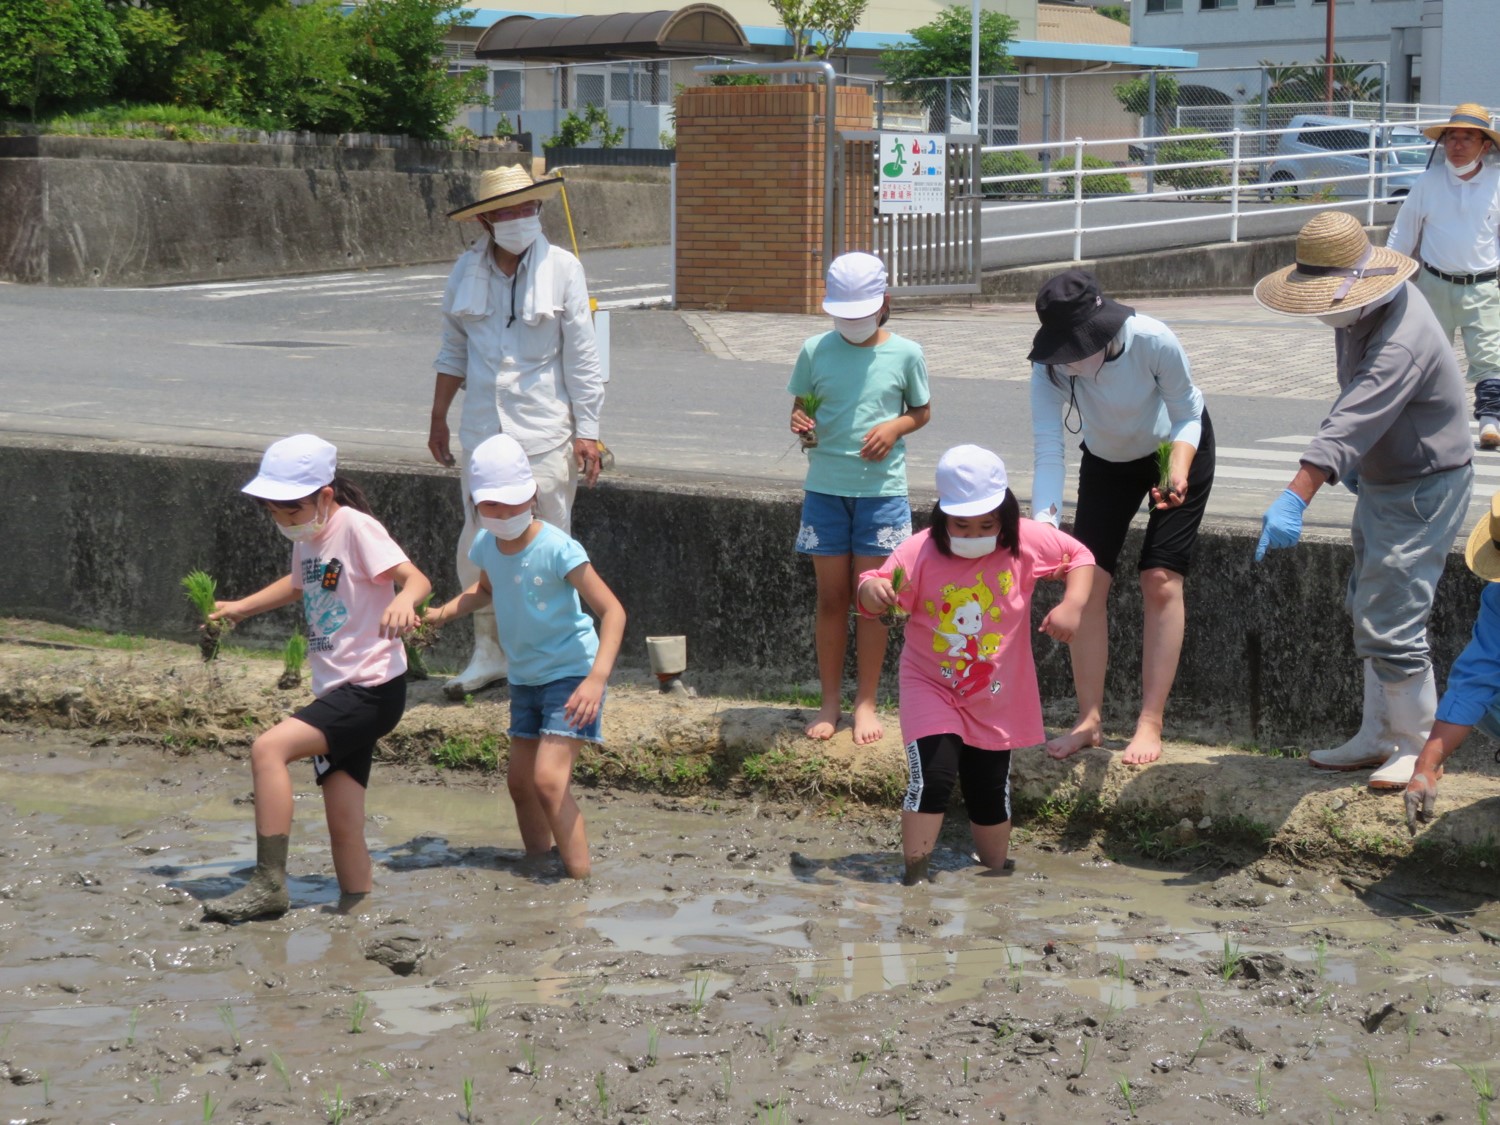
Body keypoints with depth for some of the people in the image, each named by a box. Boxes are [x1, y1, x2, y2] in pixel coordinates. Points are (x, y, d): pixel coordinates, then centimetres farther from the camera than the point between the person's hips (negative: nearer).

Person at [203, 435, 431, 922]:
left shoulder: (356, 527, -12)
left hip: (372, 687, -9)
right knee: (344, 827, 7)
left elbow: (416, 578, -23)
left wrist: (402, 602, -44)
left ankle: (269, 884, -18)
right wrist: (240, 608, 33)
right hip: (338, 691, 9)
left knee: (269, 748, -22)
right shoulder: (308, 538, 13)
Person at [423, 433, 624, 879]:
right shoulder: (486, 546, -3)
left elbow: (612, 611, -25)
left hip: (572, 675, -8)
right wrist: (443, 613, 5)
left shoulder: (557, 549, -23)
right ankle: (538, 863, 34)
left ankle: (582, 880, -16)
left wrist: (597, 679, -35)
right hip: (525, 677, 8)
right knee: (520, 779, 15)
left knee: (549, 778, -20)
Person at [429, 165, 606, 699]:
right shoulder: (467, 270, 6)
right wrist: (438, 419, 17)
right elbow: (453, 350, 17)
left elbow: (581, 355, -3)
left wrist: (587, 430, -7)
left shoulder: (562, 268, -4)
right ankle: (488, 653, 18)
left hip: (545, 432, -3)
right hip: (481, 429, 4)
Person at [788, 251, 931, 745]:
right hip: (825, 487, 1)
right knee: (831, 598, 6)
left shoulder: (905, 354, -1)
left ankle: (866, 703, 14)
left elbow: (921, 411, 10)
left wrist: (896, 427, -11)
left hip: (881, 489, -1)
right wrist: (801, 423, -12)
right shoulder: (816, 351, 1)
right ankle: (830, 702, 16)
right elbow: (801, 407, 11)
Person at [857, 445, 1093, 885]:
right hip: (932, 686, -3)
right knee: (933, 778, -21)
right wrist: (871, 589, -41)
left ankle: (995, 875, 36)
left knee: (990, 794, 14)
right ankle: (916, 875, -6)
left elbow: (1079, 556, 0)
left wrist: (1073, 605, -17)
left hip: (997, 696, 3)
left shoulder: (1027, 541, -13)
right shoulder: (920, 553, -20)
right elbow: (876, 599, -16)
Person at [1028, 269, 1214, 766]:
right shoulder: (1049, 368, -31)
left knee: (1161, 581, -10)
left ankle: (1150, 724, -5)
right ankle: (1090, 720, 5)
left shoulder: (1152, 341, -36)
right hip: (1108, 460, 3)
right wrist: (1043, 526, -48)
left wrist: (1179, 468, -38)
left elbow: (1186, 414, -20)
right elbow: (1048, 453, -34)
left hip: (1178, 448, -3)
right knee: (1088, 582, -5)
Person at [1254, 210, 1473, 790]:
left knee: (1391, 622, -9)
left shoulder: (1402, 339, -31)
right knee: (1369, 611, 16)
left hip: (1425, 488, -10)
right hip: (1381, 480, 10)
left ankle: (1417, 747, 6)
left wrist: (1294, 499, -50)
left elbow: (1352, 422, -43)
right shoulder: (1358, 308, 0)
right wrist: (1354, 461, 16)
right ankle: (1377, 737, 27)